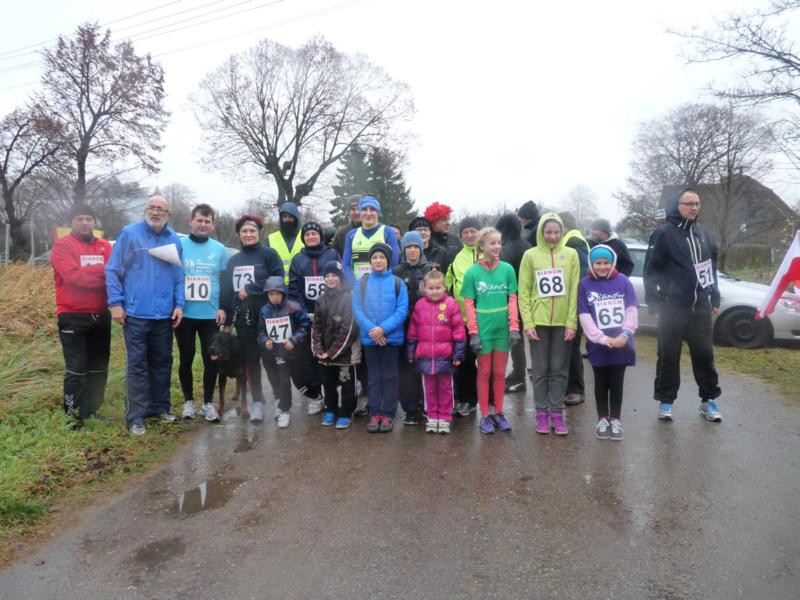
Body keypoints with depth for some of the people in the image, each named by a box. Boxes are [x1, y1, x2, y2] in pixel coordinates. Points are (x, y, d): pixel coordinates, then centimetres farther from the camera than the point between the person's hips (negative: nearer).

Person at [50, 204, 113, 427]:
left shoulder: (105, 246, 11)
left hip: (101, 315, 5)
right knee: (77, 369, -3)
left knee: (99, 367, 12)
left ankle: (92, 410, 24)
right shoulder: (62, 245, -4)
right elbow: (73, 276, -18)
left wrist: (87, 272, -17)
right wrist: (102, 272, -11)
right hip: (72, 317, -5)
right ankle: (74, 415, 7)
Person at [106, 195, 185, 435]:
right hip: (136, 313, -4)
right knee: (137, 364, 0)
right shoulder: (128, 233, -2)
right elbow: (112, 270, -3)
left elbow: (179, 276, 7)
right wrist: (115, 303, -9)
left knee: (162, 362, 13)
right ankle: (135, 416, 7)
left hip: (164, 314, 4)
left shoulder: (174, 240, 7)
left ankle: (160, 407, 27)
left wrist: (179, 304, -2)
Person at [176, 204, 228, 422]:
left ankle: (208, 403, 17)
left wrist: (223, 308, -1)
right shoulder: (178, 245, -1)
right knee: (186, 359, 10)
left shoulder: (219, 249, 5)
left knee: (211, 360, 4)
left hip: (210, 315, 1)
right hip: (184, 314, -1)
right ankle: (188, 401, 25)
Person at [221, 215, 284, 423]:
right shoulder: (233, 260, 17)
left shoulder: (269, 254, -1)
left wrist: (251, 290, -12)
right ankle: (257, 402, 14)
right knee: (250, 359, 6)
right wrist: (227, 318, 11)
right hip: (242, 318, 5)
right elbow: (227, 289, 16)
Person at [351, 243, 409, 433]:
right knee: (373, 377, 10)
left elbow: (402, 310, -8)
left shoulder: (397, 282, -2)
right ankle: (375, 414, 18)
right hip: (369, 337, 2)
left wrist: (383, 328, -17)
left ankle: (388, 414, 15)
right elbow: (357, 309, -3)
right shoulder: (362, 283, 3)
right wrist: (372, 330, -15)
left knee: (390, 376, 6)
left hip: (391, 337, -1)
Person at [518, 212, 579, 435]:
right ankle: (542, 413, 15)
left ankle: (557, 413, 15)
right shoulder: (530, 255, 1)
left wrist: (572, 323, -5)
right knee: (540, 370, 6)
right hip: (538, 321, -1)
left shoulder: (571, 254, 4)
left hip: (563, 322, 1)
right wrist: (528, 323, -7)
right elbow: (524, 292, 0)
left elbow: (574, 291, 2)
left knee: (559, 370, 7)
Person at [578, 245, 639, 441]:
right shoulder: (585, 284, -2)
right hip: (598, 345, 0)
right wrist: (603, 338, -16)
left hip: (620, 343, 1)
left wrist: (625, 334, -14)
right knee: (601, 383, 12)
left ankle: (615, 420, 23)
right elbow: (584, 316, -7)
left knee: (617, 383, 10)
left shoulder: (623, 281, 1)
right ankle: (602, 419, 25)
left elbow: (632, 309, -1)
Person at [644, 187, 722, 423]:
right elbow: (651, 271, -7)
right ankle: (665, 401, 14)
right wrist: (655, 304, -10)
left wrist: (715, 299, 15)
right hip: (673, 308, -5)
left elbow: (711, 267, 19)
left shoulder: (703, 233, 11)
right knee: (668, 356, 3)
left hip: (701, 307, 5)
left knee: (705, 354, 9)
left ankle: (708, 400, 22)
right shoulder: (664, 233, -6)